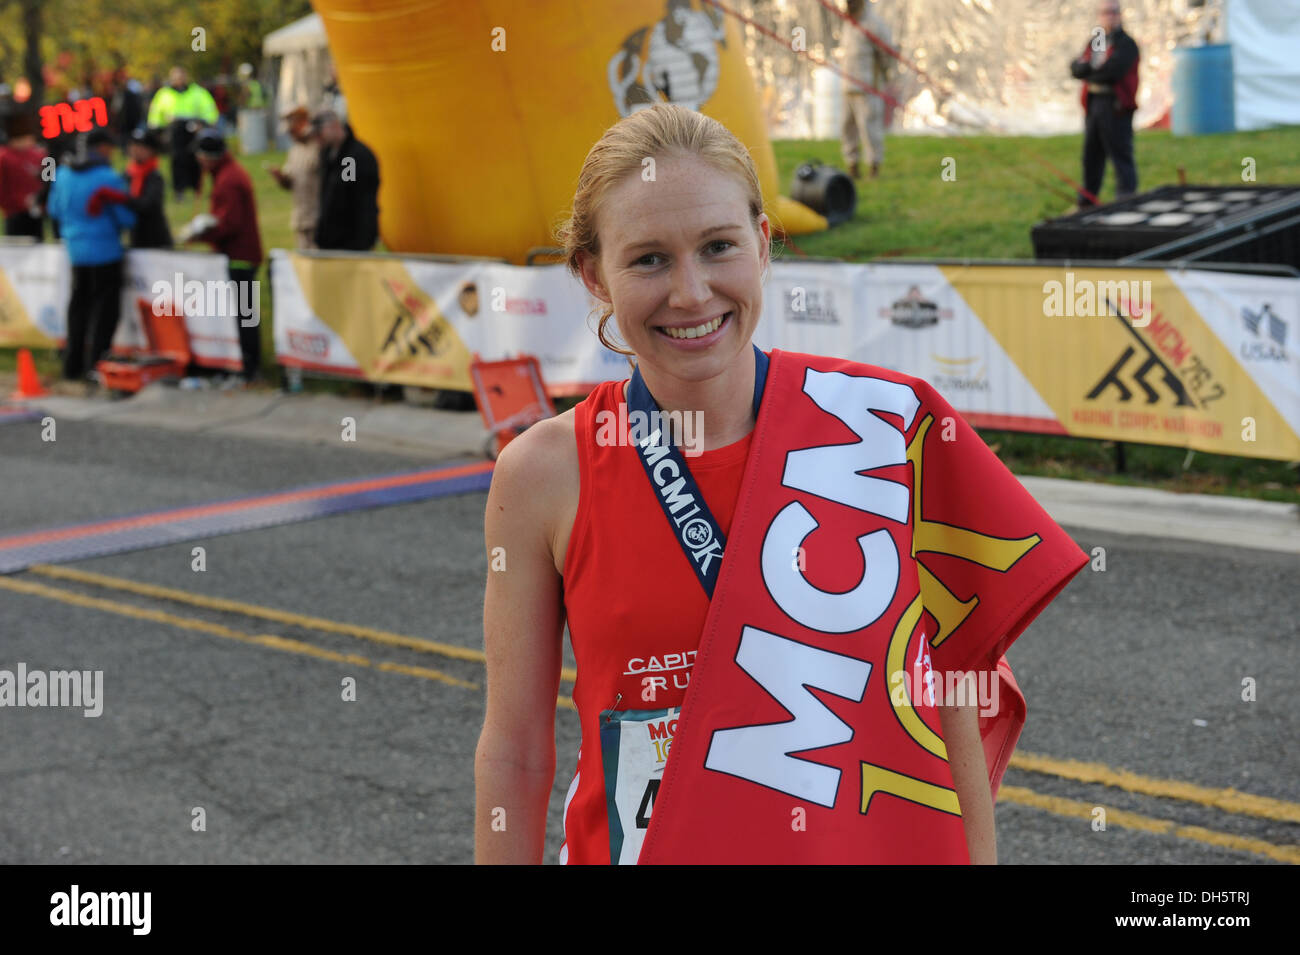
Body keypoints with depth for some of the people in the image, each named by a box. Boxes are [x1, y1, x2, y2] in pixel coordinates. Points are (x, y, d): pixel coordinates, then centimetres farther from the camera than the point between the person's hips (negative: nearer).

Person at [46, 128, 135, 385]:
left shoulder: (63, 174, 4)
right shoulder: (109, 178, -15)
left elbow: (54, 210, 15)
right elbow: (127, 219, -14)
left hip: (76, 250, 6)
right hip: (105, 251, -6)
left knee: (79, 306, 16)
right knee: (105, 309, 1)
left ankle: (73, 365, 21)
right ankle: (97, 365, 0)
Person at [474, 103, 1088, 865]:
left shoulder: (886, 422, -10)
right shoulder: (546, 473, -11)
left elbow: (951, 693, -3)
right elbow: (515, 752, -4)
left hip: (880, 841, 1)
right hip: (645, 841, 0)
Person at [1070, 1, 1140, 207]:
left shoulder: (1125, 44, -6)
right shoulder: (1094, 41, 16)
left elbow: (1112, 71, -19)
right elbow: (1076, 68, 5)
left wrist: (1088, 71, -3)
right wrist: (1093, 69, -15)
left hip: (1116, 106, -7)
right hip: (1093, 103, 7)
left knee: (1121, 156, -7)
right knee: (1091, 156, 14)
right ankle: (1086, 202, 23)